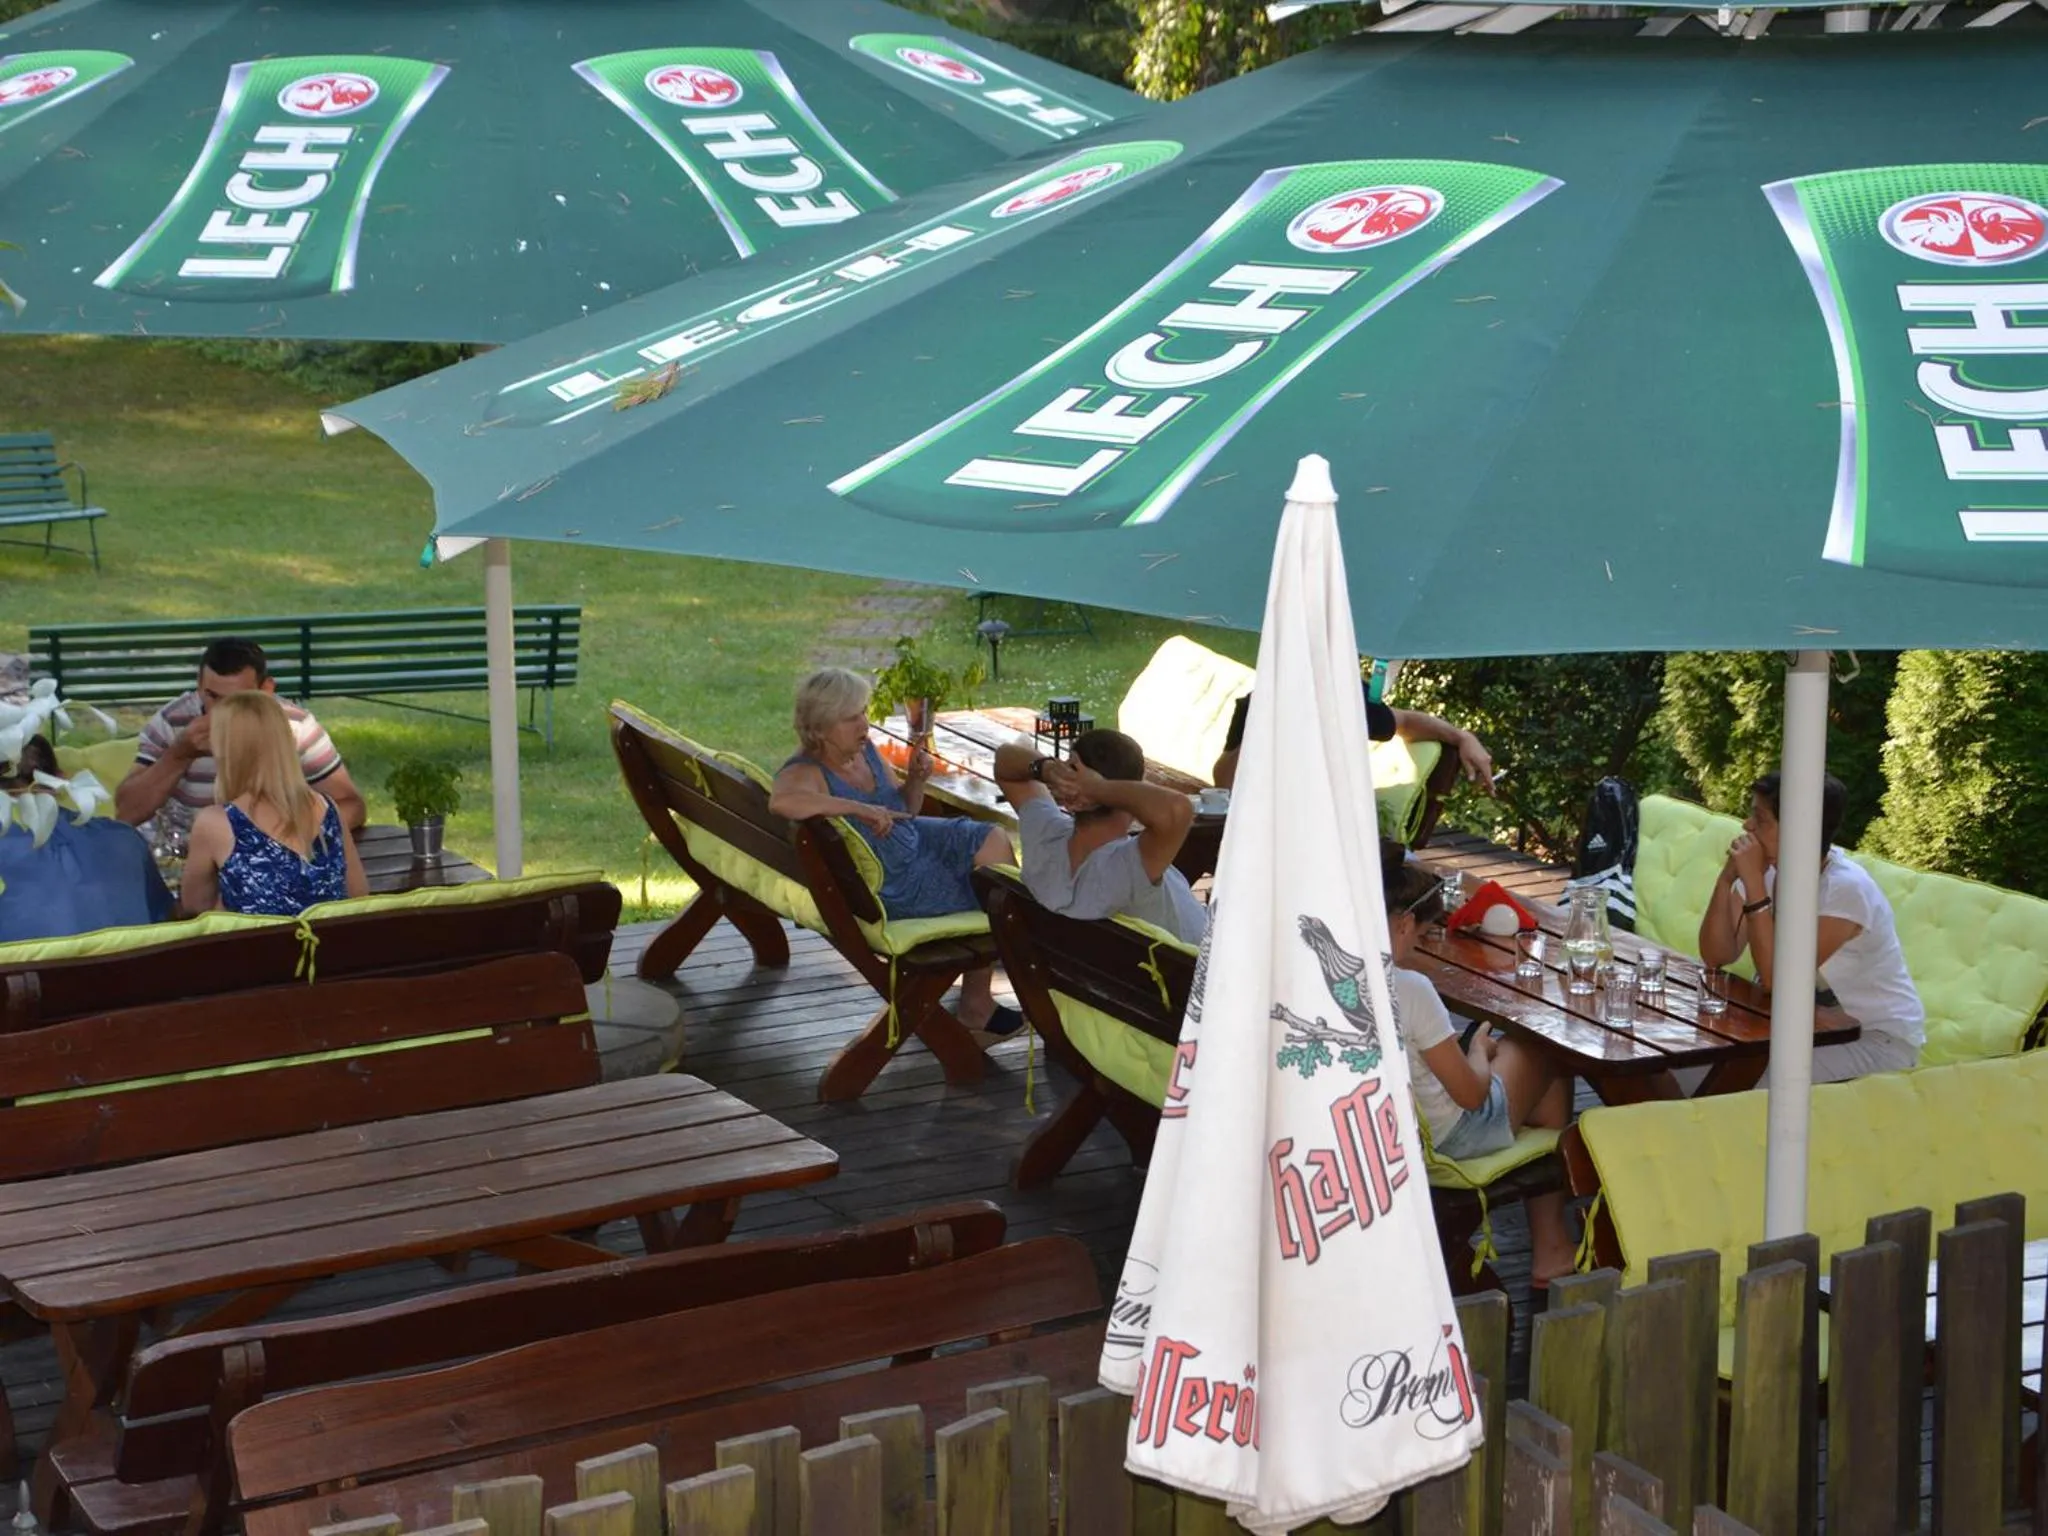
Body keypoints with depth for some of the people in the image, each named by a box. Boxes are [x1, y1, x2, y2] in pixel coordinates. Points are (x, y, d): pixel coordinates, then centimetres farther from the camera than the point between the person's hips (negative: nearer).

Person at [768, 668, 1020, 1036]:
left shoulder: (864, 750, -2)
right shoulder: (806, 773, -26)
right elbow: (781, 801, -53)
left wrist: (915, 779, -11)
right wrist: (859, 809, -48)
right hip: (886, 886, -8)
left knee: (992, 841, -2)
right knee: (987, 897, -4)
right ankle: (975, 1006, 15)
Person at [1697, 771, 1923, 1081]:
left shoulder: (1846, 886, -26)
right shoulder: (1768, 869, -5)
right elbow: (1716, 956, -10)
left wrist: (1753, 882, -32)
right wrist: (1728, 877, -22)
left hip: (1881, 1037, -6)